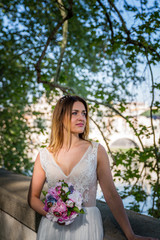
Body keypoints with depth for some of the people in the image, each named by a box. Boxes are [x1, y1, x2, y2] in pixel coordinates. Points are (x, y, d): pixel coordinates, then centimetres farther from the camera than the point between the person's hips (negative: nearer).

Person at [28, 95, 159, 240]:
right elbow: (33, 197, 6)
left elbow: (111, 195, -5)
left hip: (86, 227, -1)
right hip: (52, 227, 1)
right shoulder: (44, 156, -1)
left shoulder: (97, 151, -4)